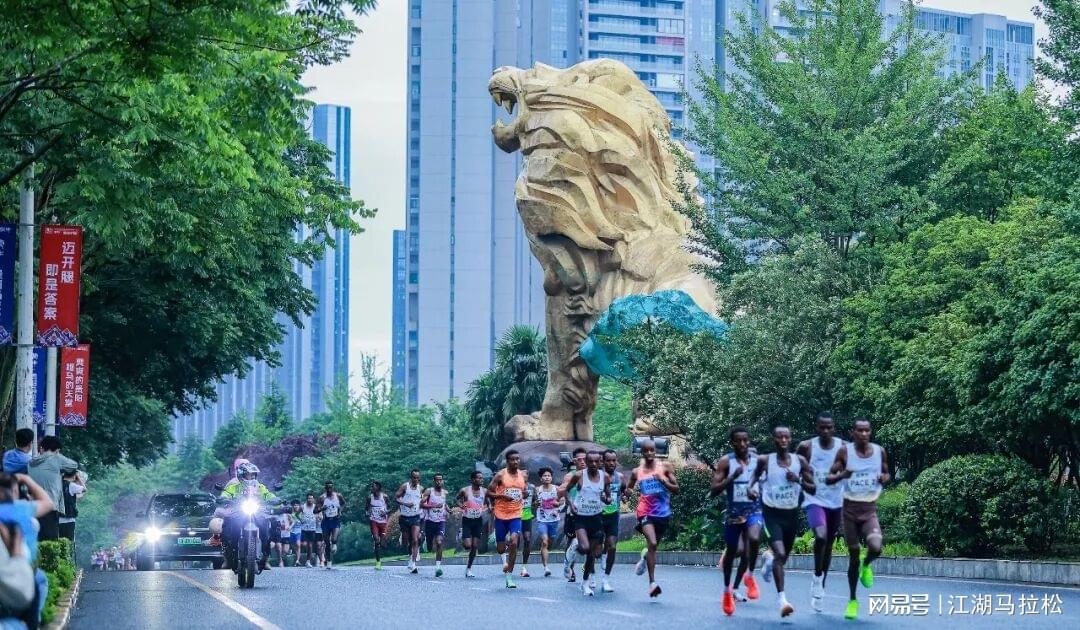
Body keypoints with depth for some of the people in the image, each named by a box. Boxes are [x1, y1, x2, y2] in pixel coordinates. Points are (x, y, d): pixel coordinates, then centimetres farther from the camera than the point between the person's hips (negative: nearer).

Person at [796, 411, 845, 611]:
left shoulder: (844, 448, -4)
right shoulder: (806, 447, -7)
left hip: (836, 502, 3)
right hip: (815, 500, -3)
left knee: (829, 544, 11)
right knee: (821, 536, -27)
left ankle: (820, 587, 26)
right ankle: (817, 578, -6)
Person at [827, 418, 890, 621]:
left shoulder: (880, 451, -1)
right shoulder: (845, 451, -7)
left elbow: (886, 474, 15)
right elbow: (829, 479, -6)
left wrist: (884, 478, -9)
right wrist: (842, 475, -28)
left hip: (870, 509, 1)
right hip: (850, 508, -1)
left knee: (875, 547, -25)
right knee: (853, 555, 4)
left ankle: (866, 566, 11)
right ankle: (852, 601, 20)